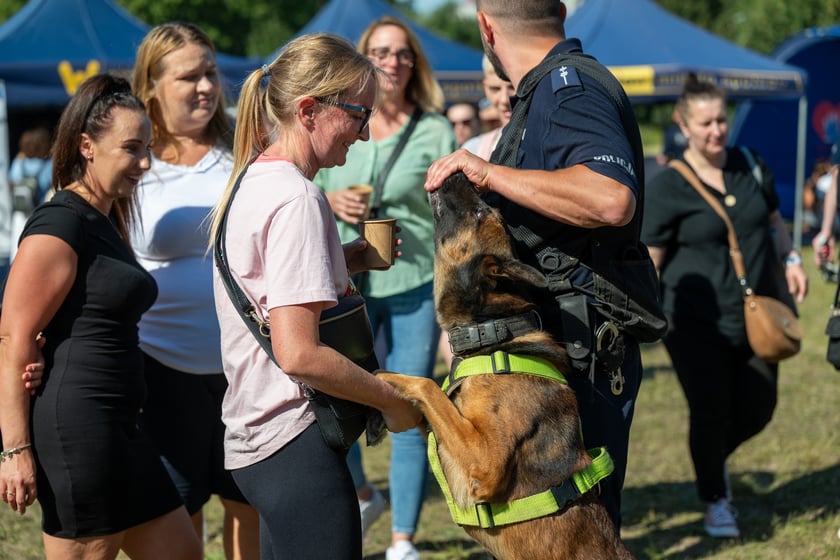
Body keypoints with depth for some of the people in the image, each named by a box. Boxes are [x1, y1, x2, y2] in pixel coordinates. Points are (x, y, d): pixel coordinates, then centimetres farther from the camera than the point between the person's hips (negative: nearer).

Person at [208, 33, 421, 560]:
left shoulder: (252, 178, 10)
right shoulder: (296, 199, -18)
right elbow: (298, 353, -24)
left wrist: (351, 257, 10)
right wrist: (394, 400, -13)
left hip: (253, 435, 10)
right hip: (296, 445, -10)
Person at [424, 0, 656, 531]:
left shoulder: (568, 89, -17)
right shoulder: (556, 86, 16)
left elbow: (612, 200, -36)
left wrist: (490, 173, -28)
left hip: (581, 352, -11)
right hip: (555, 346, 11)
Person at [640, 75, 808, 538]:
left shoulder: (749, 165, 5)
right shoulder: (668, 186, -10)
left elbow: (774, 221, 20)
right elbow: (650, 260, -8)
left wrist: (791, 260, 4)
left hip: (756, 315, 5)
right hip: (698, 323, -5)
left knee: (758, 408, 7)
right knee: (710, 410, 0)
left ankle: (716, 457, 40)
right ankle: (715, 502, 23)